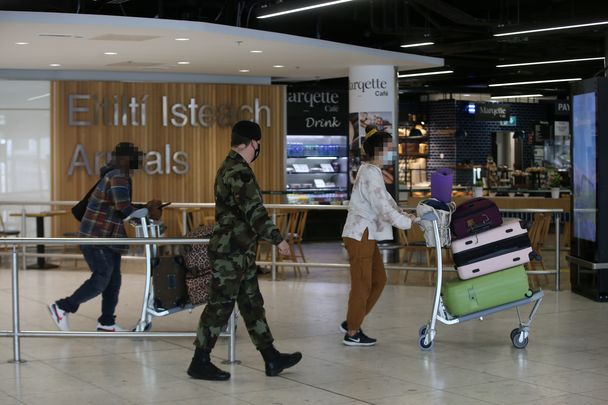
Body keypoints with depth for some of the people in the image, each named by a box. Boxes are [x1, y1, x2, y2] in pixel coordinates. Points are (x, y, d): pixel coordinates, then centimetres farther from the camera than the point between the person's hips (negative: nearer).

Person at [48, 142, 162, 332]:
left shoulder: (119, 176, 14)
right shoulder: (118, 177, -18)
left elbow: (123, 207, 18)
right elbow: (124, 207, -27)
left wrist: (146, 207, 7)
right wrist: (147, 214, -16)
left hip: (108, 238, 10)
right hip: (96, 237, -10)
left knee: (113, 279, 9)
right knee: (101, 279, -9)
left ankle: (106, 321, 15)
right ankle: (62, 307, 0)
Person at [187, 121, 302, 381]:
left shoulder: (229, 168, 15)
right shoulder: (239, 172, -18)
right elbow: (254, 211, -24)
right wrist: (278, 239, -18)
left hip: (238, 251, 11)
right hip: (231, 252, -11)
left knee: (252, 304, 13)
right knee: (220, 306, -3)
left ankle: (272, 359, 19)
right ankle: (200, 363, 5)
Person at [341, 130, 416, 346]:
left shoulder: (371, 171, 15)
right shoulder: (371, 174, -18)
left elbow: (386, 200, 19)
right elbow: (384, 208, -22)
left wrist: (405, 215, 8)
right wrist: (408, 222, -15)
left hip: (367, 235, 10)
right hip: (360, 235, -10)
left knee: (378, 280, 14)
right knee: (362, 284, -3)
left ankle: (351, 322, 21)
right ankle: (352, 333, 7)